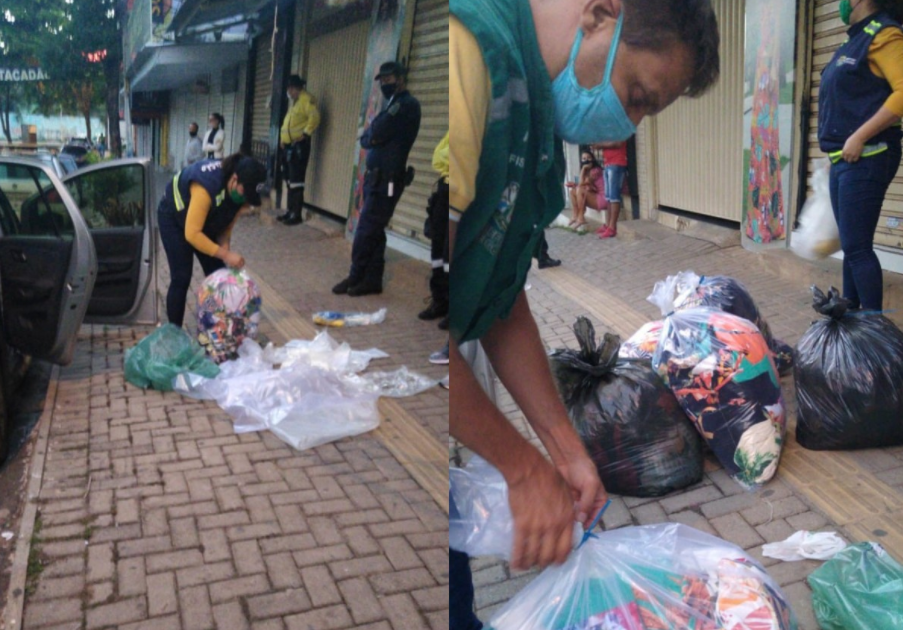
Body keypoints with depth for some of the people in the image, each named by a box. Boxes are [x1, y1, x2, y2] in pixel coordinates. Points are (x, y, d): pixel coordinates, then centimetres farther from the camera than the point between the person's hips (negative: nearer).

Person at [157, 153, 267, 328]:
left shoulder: (240, 192, -20)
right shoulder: (206, 187, -42)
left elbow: (227, 225, -6)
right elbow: (192, 234, -41)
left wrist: (225, 249, -23)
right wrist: (225, 254, -42)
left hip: (208, 220, 7)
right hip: (174, 218, -6)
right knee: (181, 278, -11)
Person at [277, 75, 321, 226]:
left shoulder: (306, 99, -10)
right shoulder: (293, 101, 21)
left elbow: (314, 117, -24)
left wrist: (306, 133, -22)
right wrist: (283, 138, 18)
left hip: (299, 145, -10)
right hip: (289, 145, 10)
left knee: (296, 181, -11)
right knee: (290, 180, 14)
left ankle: (296, 214, -8)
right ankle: (290, 211, 22)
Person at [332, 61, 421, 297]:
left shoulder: (408, 105, -10)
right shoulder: (395, 105, 22)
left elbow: (377, 133, -19)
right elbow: (365, 139, 17)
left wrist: (372, 133, 2)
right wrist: (372, 137, -3)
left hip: (387, 179, -10)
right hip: (377, 177, 10)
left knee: (366, 230, -6)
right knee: (374, 231, 10)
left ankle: (356, 277, 4)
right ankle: (371, 279, 14)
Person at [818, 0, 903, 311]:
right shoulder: (856, 39, 19)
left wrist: (859, 137, -22)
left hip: (865, 158, -9)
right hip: (843, 160, 9)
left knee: (857, 247, -9)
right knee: (851, 245, 13)